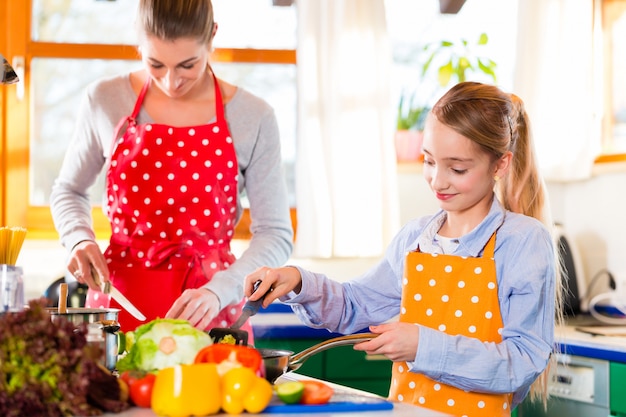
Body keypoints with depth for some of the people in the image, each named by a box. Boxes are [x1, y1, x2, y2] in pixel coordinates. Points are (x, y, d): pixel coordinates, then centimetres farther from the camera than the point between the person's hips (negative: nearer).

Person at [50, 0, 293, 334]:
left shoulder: (254, 118, -6)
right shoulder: (105, 100, -2)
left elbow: (274, 234, -5)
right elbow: (68, 190, 14)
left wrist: (218, 292, -20)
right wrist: (80, 240, -6)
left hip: (208, 312, -1)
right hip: (120, 299, 1)